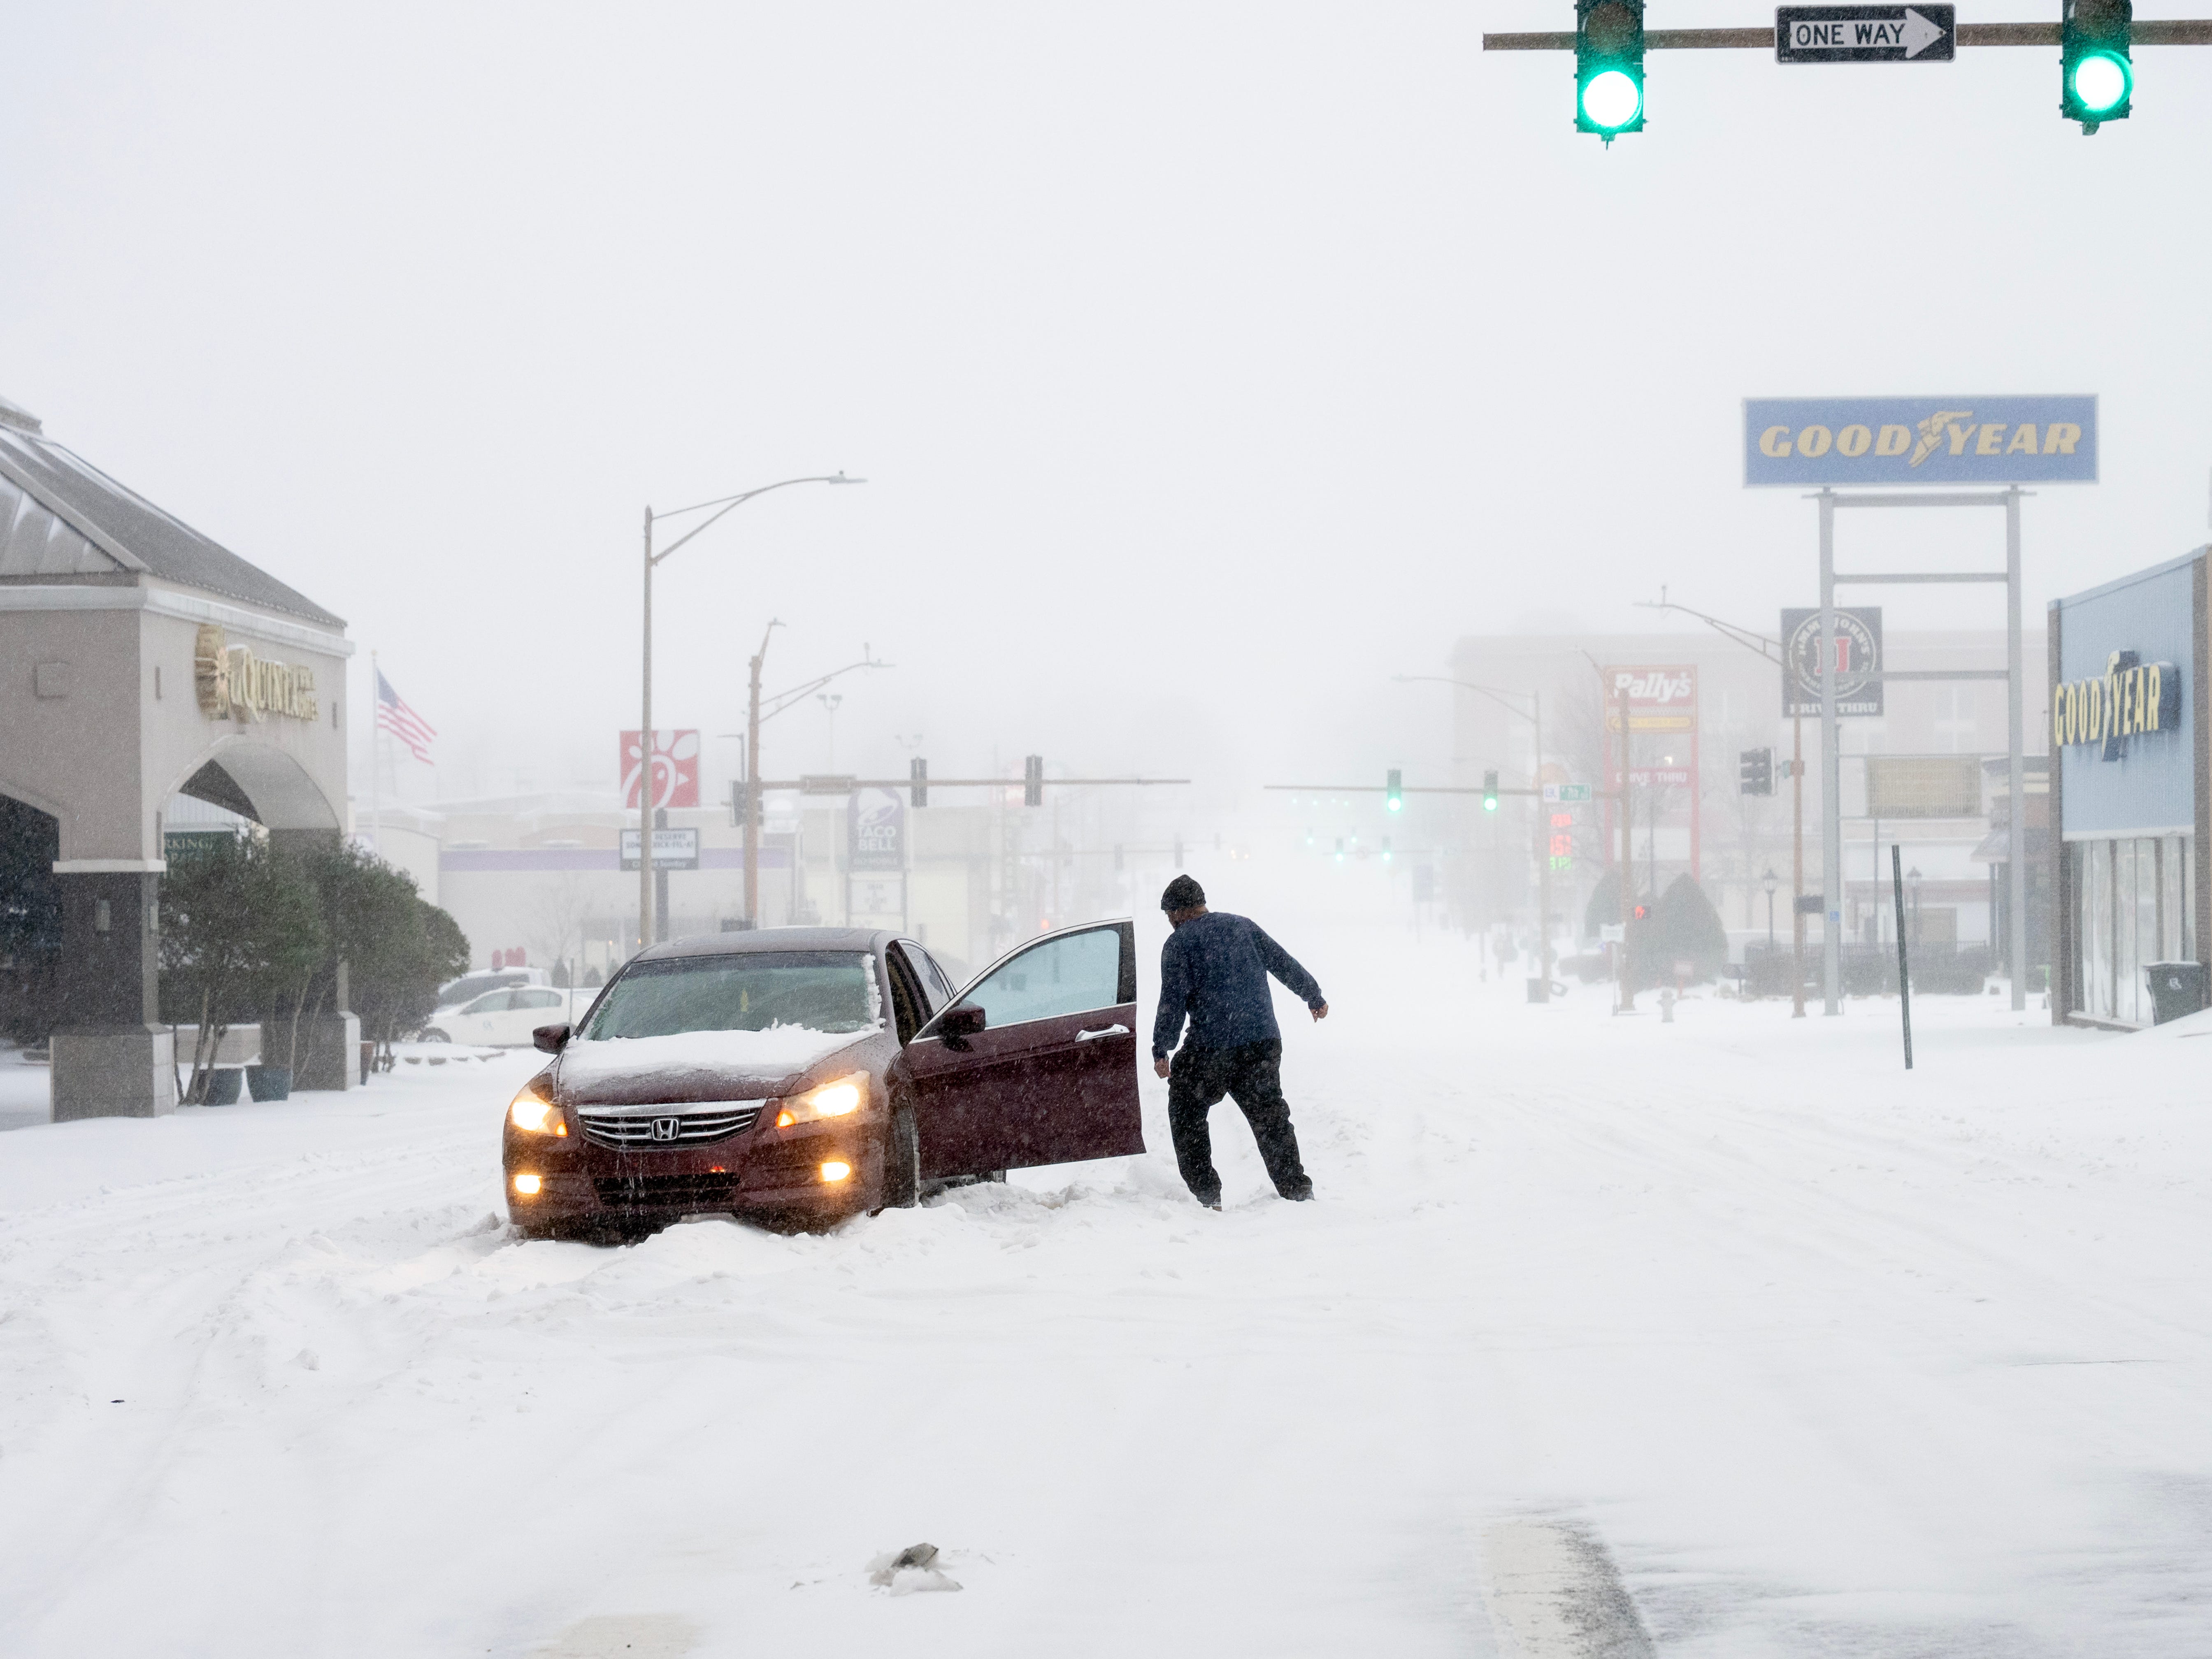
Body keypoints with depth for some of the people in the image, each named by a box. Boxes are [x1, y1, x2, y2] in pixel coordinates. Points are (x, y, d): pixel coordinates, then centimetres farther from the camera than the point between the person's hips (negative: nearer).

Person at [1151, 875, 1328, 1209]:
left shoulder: (1179, 943, -2)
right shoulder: (1242, 926, 14)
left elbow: (1174, 1000, -9)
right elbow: (1285, 965, 16)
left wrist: (1161, 1050, -4)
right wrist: (1315, 998, 29)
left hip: (1212, 1047, -5)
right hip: (1265, 1041, 5)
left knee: (1186, 1112, 10)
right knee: (1271, 1116, 16)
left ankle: (1206, 1193, 3)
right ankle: (1296, 1189, 15)